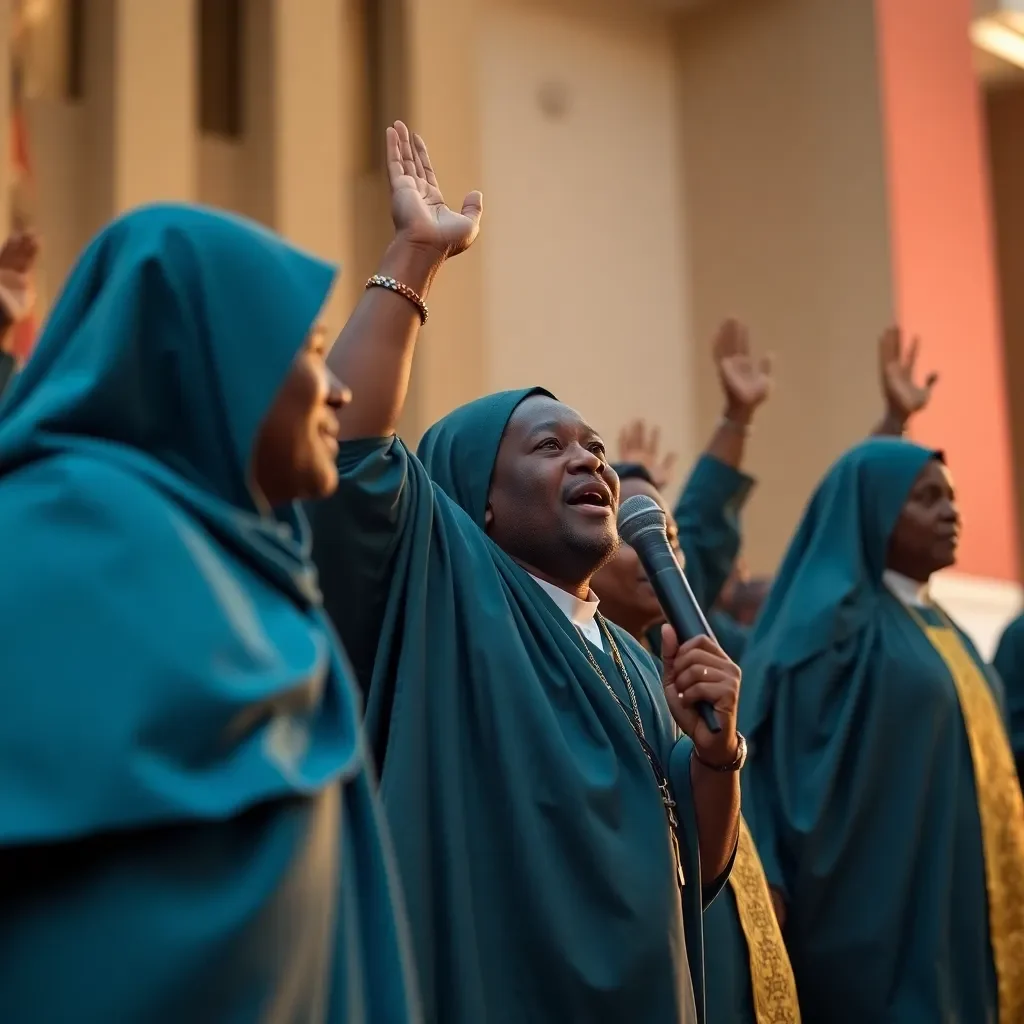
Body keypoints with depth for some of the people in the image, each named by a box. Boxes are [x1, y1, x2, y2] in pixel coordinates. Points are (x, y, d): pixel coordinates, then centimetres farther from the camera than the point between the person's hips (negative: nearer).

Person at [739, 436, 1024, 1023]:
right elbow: (795, 767, -15)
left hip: (959, 907, 8)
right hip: (884, 915, -8)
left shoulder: (939, 627, 16)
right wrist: (773, 895, -22)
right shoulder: (833, 622, -9)